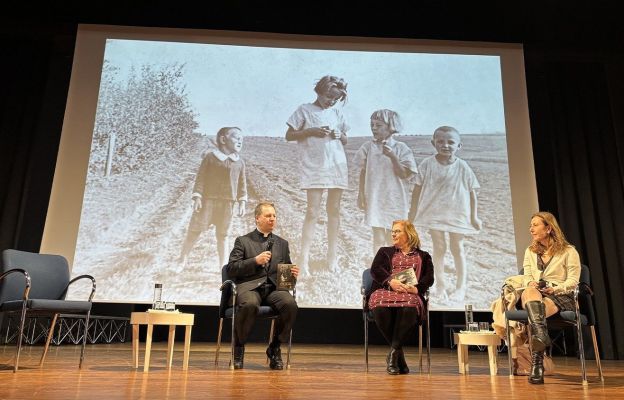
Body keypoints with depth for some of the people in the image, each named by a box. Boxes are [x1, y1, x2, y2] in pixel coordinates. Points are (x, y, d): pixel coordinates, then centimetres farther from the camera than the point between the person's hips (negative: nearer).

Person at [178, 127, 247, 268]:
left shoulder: (240, 162, 6)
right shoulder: (210, 157, -3)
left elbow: (242, 183, 10)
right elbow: (200, 178, -3)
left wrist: (242, 202, 4)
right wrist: (197, 197, -10)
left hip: (227, 204, 2)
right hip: (208, 200, -2)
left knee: (222, 235, 11)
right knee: (194, 231, 3)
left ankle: (223, 265, 20)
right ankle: (181, 261, 17)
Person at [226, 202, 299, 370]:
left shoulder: (282, 244, 22)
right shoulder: (243, 241, 12)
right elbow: (231, 269, 3)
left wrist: (293, 274, 0)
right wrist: (255, 261, -10)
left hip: (274, 287, 3)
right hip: (249, 286, -2)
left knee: (290, 304, -30)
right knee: (250, 304, -38)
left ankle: (274, 348, -7)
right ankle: (238, 346, -9)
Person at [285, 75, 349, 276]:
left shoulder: (337, 112, 15)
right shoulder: (304, 110, 4)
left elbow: (345, 140, 20)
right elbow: (289, 135, 2)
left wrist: (339, 135, -3)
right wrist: (311, 131, -11)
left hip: (337, 165, 4)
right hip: (314, 167, -4)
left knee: (334, 210, 6)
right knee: (313, 211, -10)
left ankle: (333, 255, 14)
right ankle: (304, 258, -4)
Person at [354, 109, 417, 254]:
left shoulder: (401, 148, -6)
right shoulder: (368, 147, 2)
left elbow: (405, 175, -12)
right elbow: (363, 172, 7)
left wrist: (392, 157, -22)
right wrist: (361, 195, 5)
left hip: (394, 199, -1)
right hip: (374, 198, 2)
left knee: (392, 238, 8)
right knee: (378, 237, 6)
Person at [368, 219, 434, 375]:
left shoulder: (423, 256, 25)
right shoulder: (385, 252, 27)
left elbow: (429, 279, 9)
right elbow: (375, 270, 8)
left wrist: (416, 288, -13)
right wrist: (391, 282, -12)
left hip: (410, 294, -1)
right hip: (386, 291, 1)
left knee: (408, 308, -38)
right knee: (381, 307, -35)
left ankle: (393, 353, -27)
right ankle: (399, 355, -21)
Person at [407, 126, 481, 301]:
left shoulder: (462, 167, -9)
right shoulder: (427, 164, -9)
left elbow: (472, 192, -2)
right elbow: (417, 189, -2)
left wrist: (474, 217, -2)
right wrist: (413, 212, 0)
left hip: (457, 215, 0)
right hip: (434, 213, 1)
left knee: (457, 249, 10)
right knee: (438, 248, 10)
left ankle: (461, 286, 22)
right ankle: (440, 285, 23)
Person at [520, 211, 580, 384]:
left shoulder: (569, 251, 10)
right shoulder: (530, 251, 24)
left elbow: (573, 280, 1)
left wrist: (556, 289, -17)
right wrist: (531, 284, -8)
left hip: (561, 297, -3)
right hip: (535, 294, 3)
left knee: (535, 312, -38)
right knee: (530, 292, -39)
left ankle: (537, 365, -48)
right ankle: (541, 336, -61)